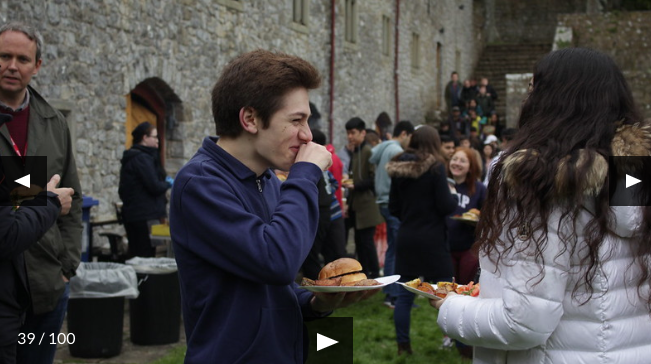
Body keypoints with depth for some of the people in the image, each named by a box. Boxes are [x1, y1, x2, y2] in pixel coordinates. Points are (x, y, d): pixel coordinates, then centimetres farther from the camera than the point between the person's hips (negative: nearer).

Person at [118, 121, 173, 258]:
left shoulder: (132, 157, 16)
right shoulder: (142, 158, -15)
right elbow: (154, 187, -20)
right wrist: (168, 184, 0)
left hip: (132, 214, 10)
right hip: (145, 216, -10)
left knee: (135, 255, 12)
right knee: (147, 255, -6)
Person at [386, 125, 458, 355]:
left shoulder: (399, 168, 4)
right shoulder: (435, 167, -11)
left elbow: (393, 207, 10)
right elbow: (446, 206, -13)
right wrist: (452, 195, 7)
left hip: (406, 238, 4)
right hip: (432, 239, -4)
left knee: (404, 294, 8)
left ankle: (403, 345, 12)